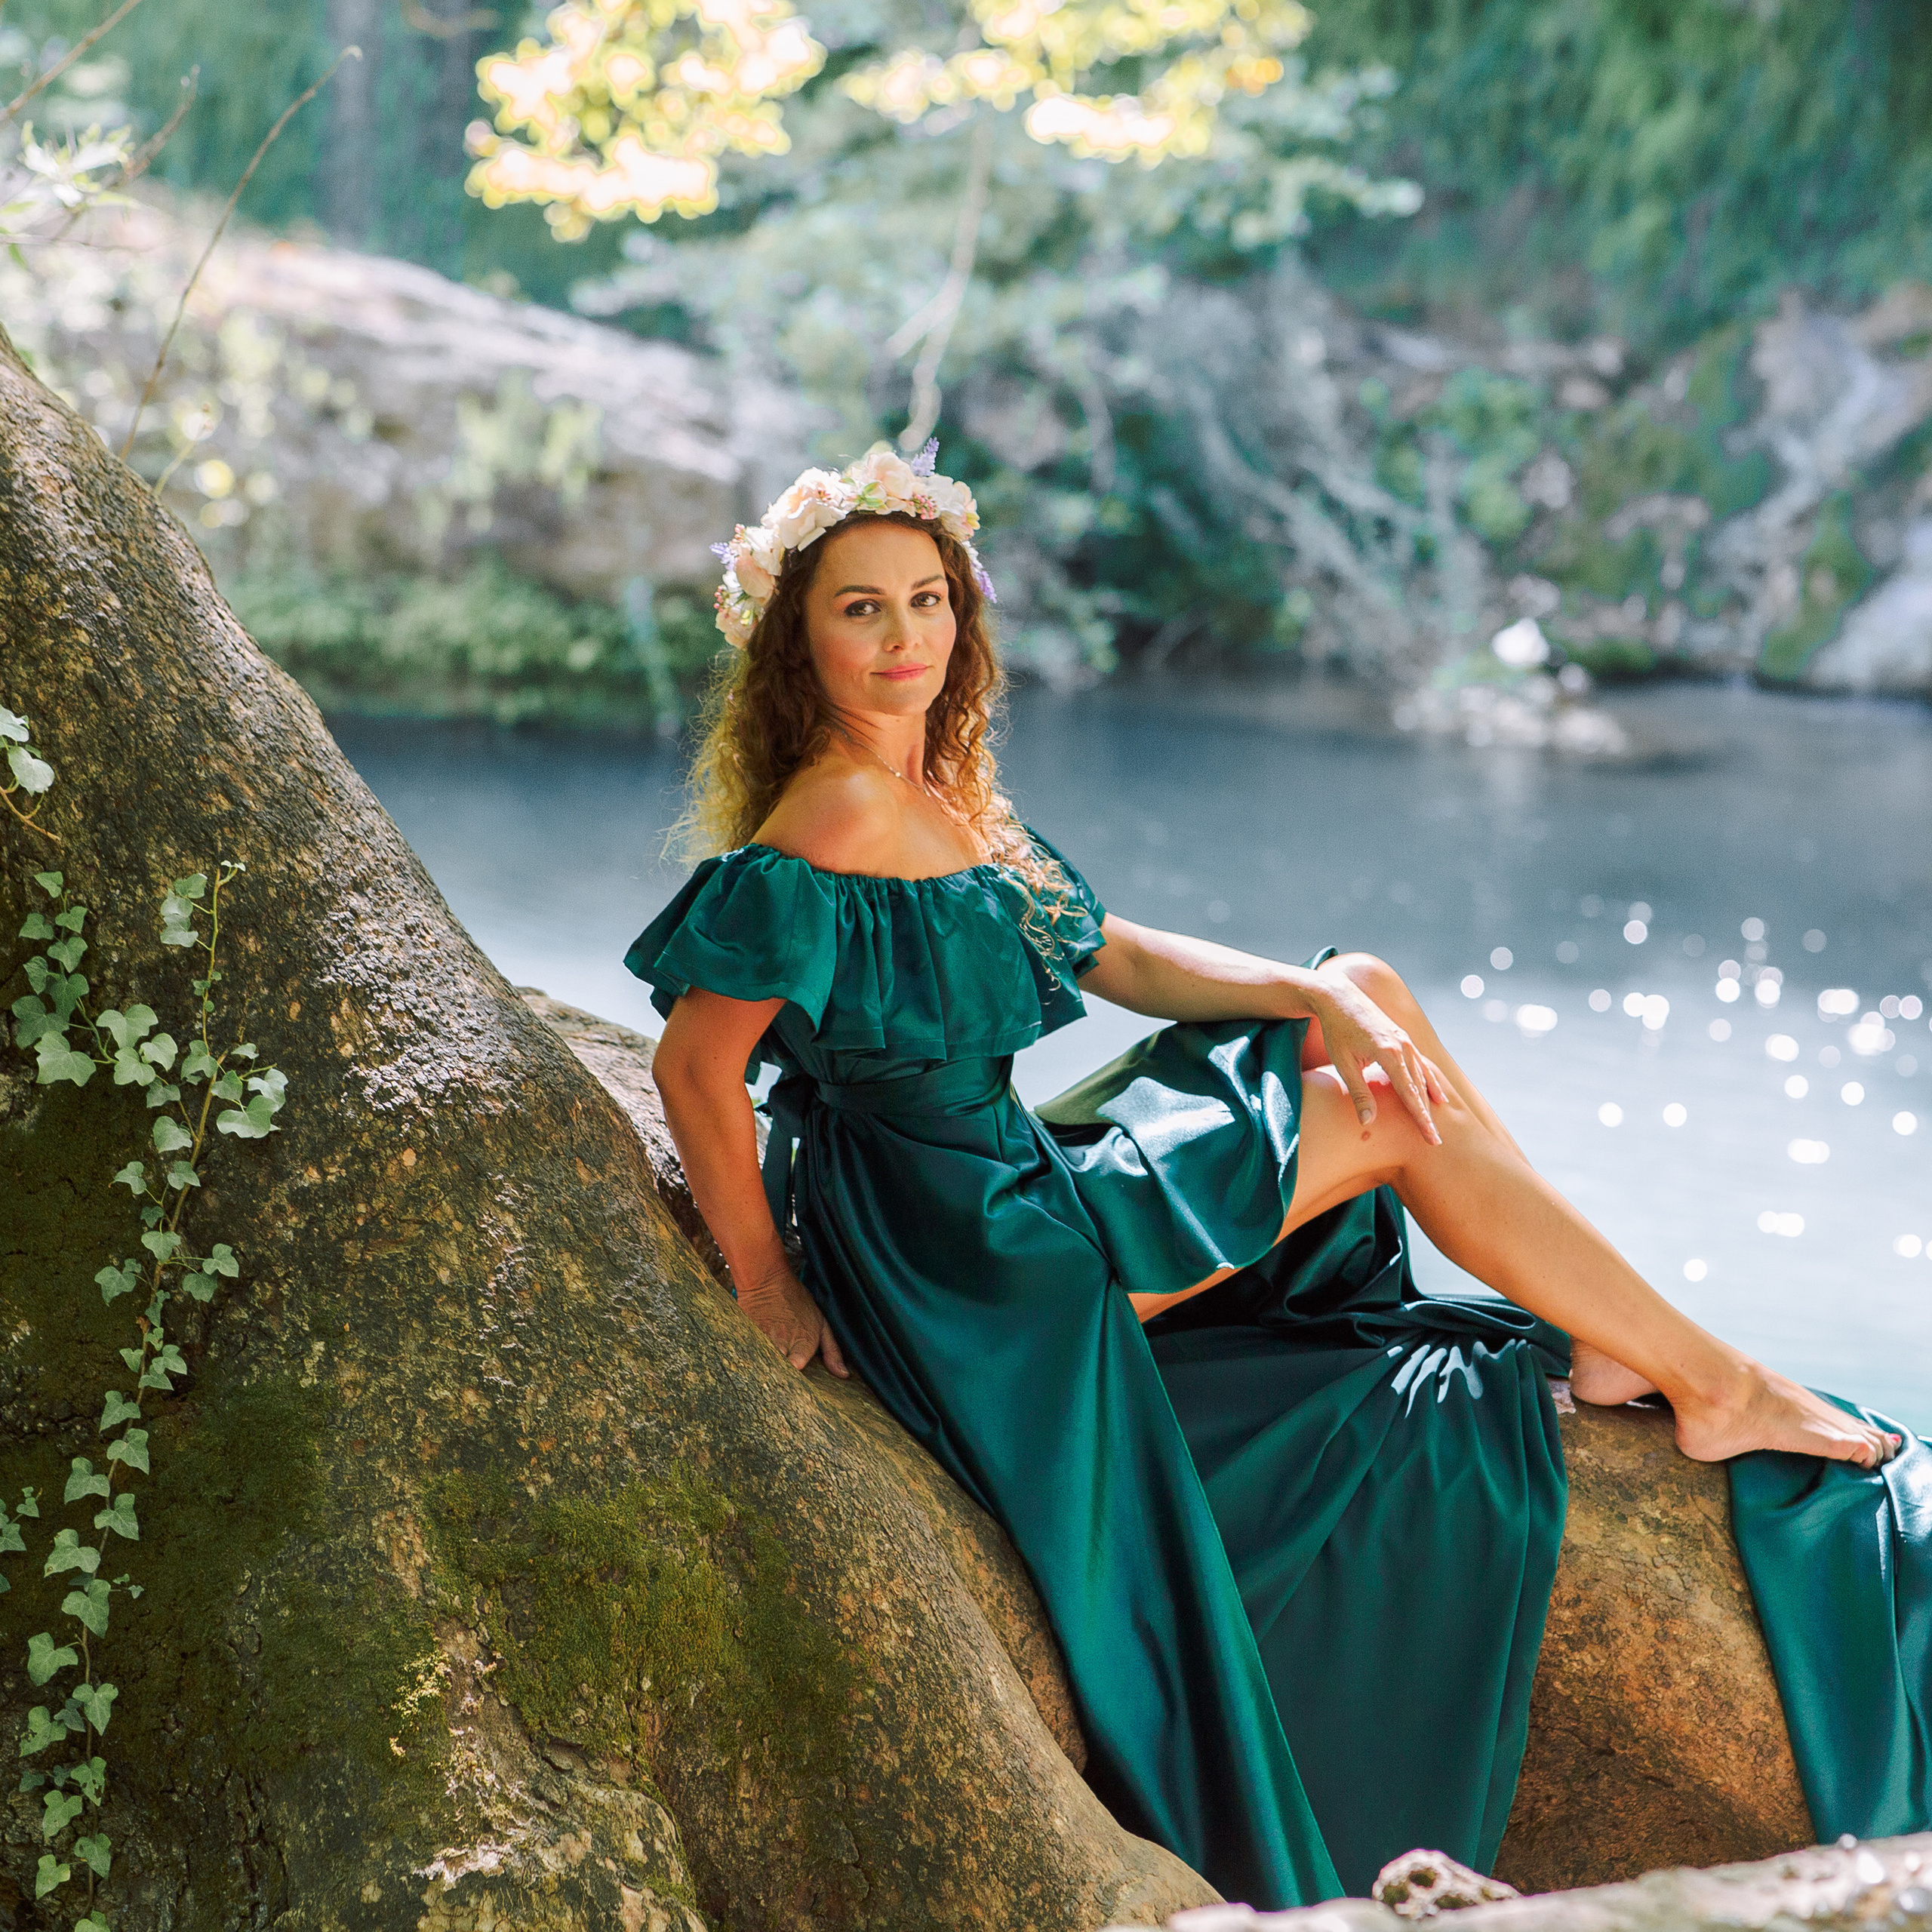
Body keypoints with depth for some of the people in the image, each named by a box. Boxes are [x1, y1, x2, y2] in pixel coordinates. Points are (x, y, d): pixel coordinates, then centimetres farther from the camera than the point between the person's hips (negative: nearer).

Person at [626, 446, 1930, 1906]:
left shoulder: (949, 798, 8)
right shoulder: (818, 844, -22)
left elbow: (1111, 954, 11)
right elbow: (693, 1068, -22)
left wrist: (1325, 1000, 0)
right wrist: (767, 1289, -16)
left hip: (1014, 1179, 10)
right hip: (964, 1260, -10)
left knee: (1366, 993, 6)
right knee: (1395, 1121, -6)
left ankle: (1599, 1328, 5)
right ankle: (1714, 1386, 7)